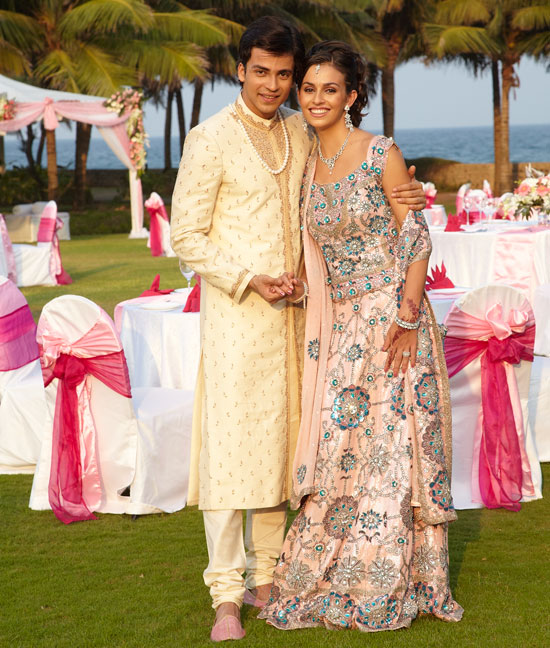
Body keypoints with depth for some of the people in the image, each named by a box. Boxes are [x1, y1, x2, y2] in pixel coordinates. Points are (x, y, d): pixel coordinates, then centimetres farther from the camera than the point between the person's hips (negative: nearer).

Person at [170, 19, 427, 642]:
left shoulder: (299, 133, 10)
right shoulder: (210, 138, -7)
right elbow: (187, 237, -7)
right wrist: (251, 281, -15)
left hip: (291, 311, 6)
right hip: (235, 312, -5)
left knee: (279, 441, 8)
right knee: (230, 445, -7)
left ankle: (266, 578, 18)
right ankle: (226, 597, -1)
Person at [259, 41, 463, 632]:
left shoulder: (381, 154, -7)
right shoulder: (308, 168, 10)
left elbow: (416, 239, -10)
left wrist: (407, 318, -17)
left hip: (390, 319, -5)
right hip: (339, 326, 5)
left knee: (391, 443, 1)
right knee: (339, 446, 7)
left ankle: (387, 585, 12)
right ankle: (331, 579, 17)